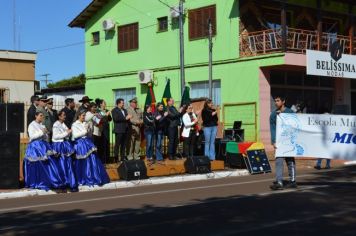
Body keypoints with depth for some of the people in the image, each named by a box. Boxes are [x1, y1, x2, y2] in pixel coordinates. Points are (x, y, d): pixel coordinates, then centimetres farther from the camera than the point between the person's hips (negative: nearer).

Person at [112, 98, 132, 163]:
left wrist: (128, 118, -3)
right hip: (119, 130, -6)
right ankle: (116, 158, -1)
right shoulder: (114, 110, -2)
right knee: (117, 144, -5)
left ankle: (123, 157, 12)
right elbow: (116, 118, -16)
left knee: (123, 145, 7)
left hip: (125, 130, 6)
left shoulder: (124, 110, 20)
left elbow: (127, 118, 21)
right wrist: (125, 118, -17)